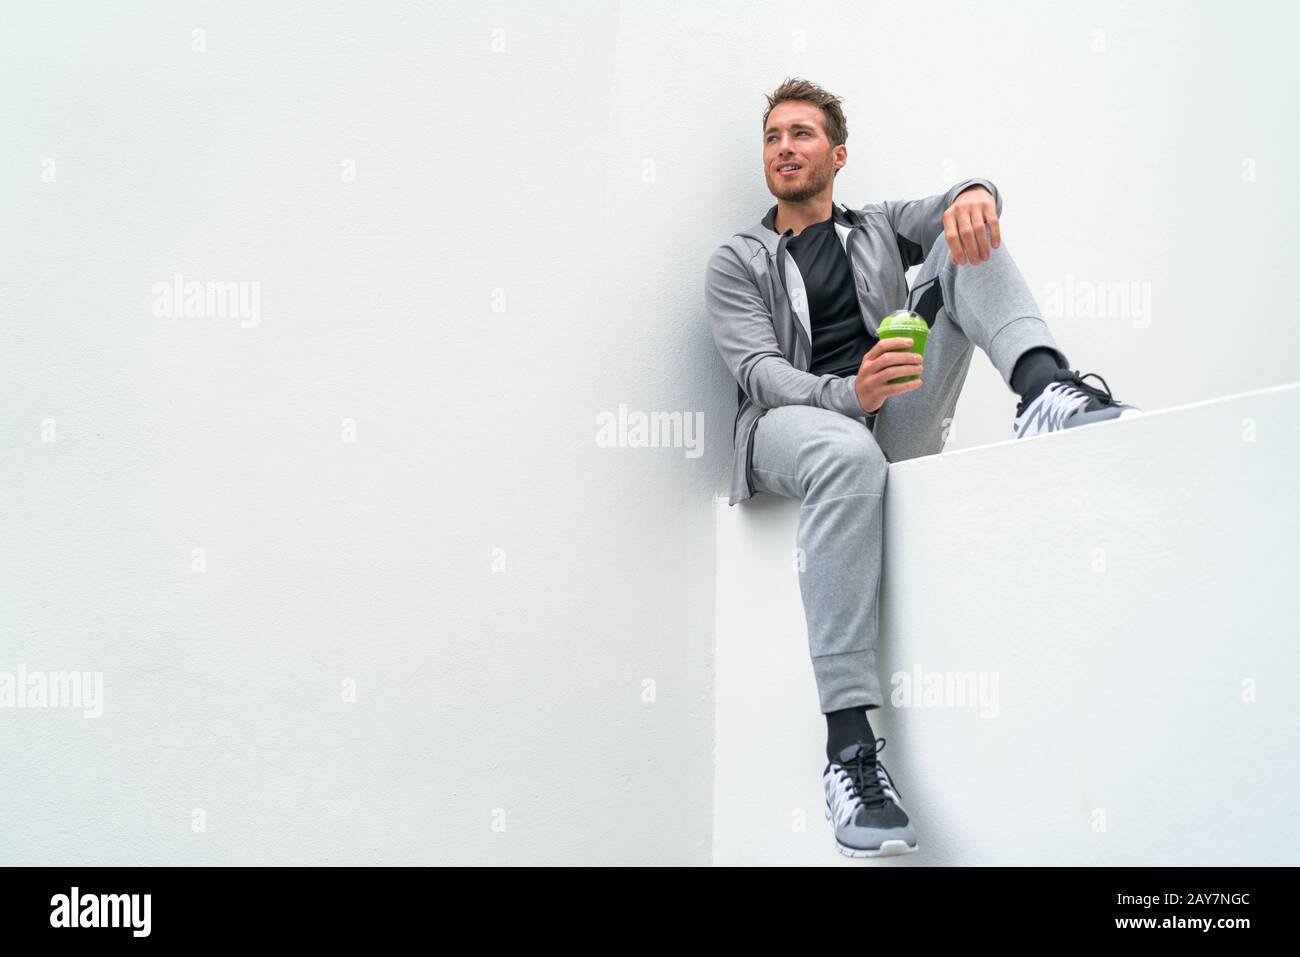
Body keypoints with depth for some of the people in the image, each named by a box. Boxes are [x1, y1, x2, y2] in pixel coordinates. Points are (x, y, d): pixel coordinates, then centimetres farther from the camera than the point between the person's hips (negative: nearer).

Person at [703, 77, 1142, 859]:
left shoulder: (880, 229, 24)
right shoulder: (737, 263, 15)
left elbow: (952, 211, 2)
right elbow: (758, 372, -3)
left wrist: (975, 194, -26)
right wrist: (848, 394, -25)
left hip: (899, 417, 3)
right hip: (795, 419, -3)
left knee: (968, 238, -10)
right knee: (849, 458, -43)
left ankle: (1045, 385, -41)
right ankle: (850, 747, -48)